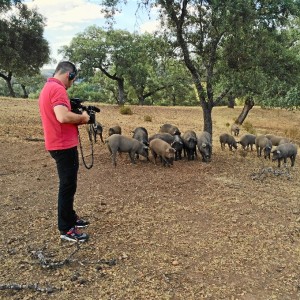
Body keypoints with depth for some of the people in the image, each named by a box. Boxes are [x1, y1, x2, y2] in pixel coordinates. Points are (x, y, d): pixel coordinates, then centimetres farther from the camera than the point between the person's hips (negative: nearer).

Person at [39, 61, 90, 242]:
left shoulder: (47, 88, 16)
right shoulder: (58, 89, -17)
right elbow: (63, 117, -31)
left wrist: (77, 119, 7)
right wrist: (82, 117, -14)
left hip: (59, 144, 10)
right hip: (64, 146, -10)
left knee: (68, 184, 20)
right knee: (68, 186, -3)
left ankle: (70, 217, 33)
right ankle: (66, 229, 7)